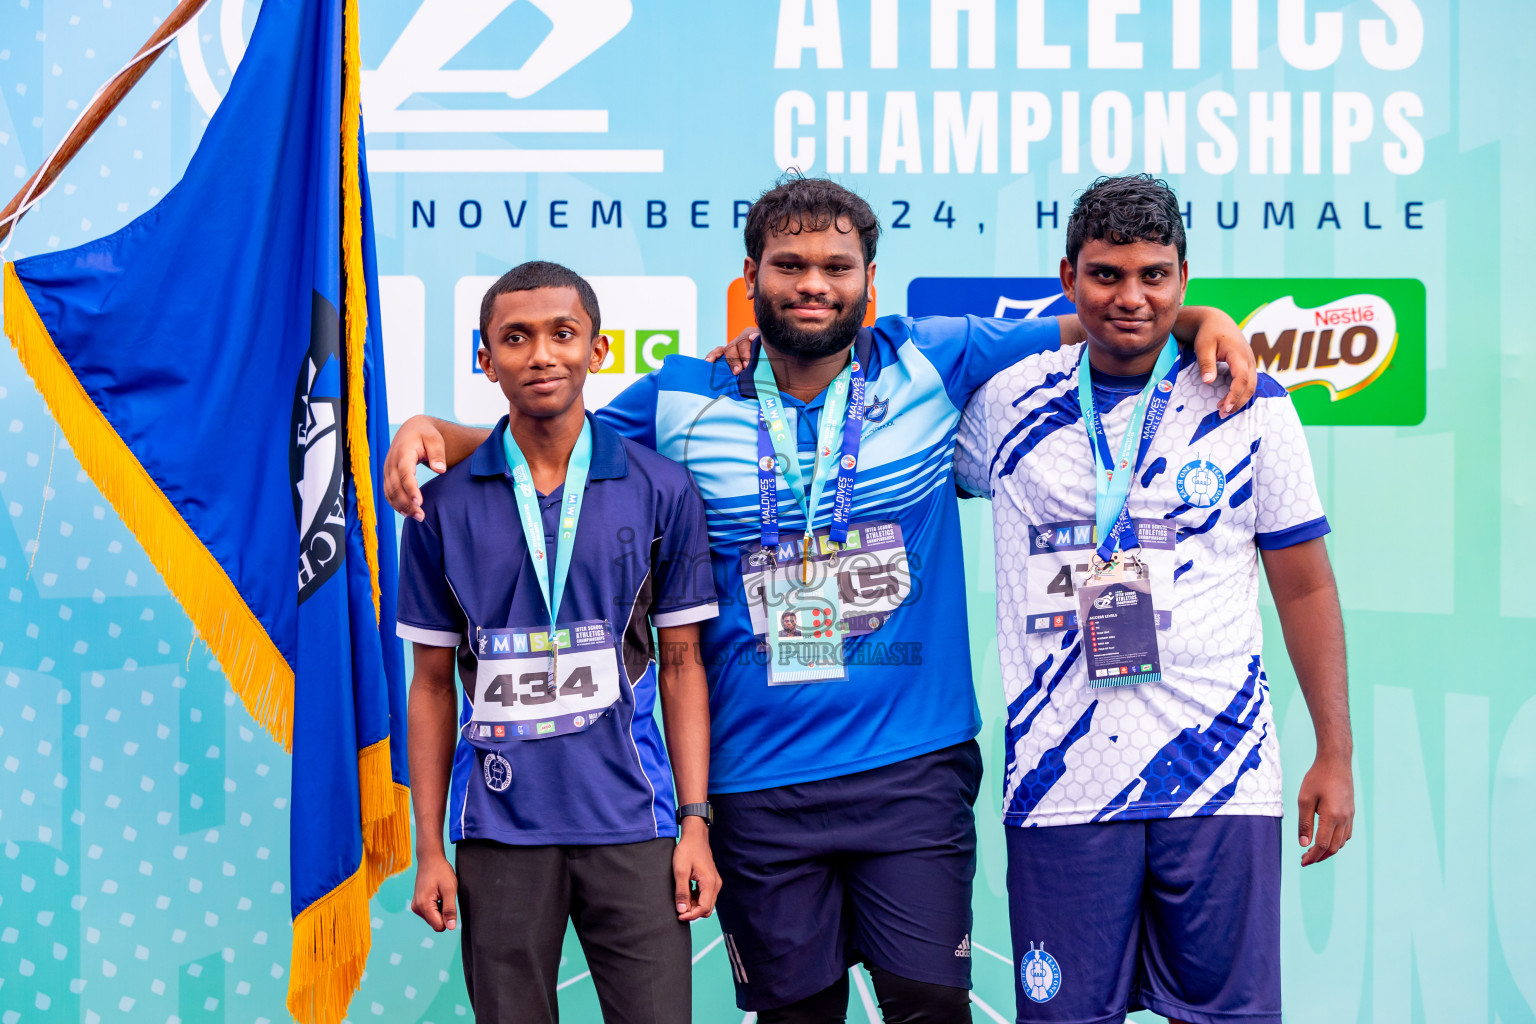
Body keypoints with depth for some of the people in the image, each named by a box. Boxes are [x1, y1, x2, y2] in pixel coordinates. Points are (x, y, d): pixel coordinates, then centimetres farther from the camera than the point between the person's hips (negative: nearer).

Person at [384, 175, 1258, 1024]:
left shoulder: (929, 365, 2)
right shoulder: (681, 400, 4)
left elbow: (1083, 327, 8)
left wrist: (1198, 319, -8)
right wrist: (431, 431, -3)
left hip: (916, 768, -1)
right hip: (758, 784, 1)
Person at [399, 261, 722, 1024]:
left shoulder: (661, 490, 2)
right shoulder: (444, 504, 3)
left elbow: (682, 665, 5)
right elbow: (433, 683, 7)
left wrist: (696, 823, -1)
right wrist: (429, 849, 4)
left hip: (630, 824, 0)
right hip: (499, 828, 1)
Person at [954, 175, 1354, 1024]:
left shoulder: (1251, 405, 4)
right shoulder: (1005, 404, 5)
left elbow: (1304, 586, 7)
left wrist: (1335, 755, 5)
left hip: (1220, 779, 0)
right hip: (1060, 782, 1)